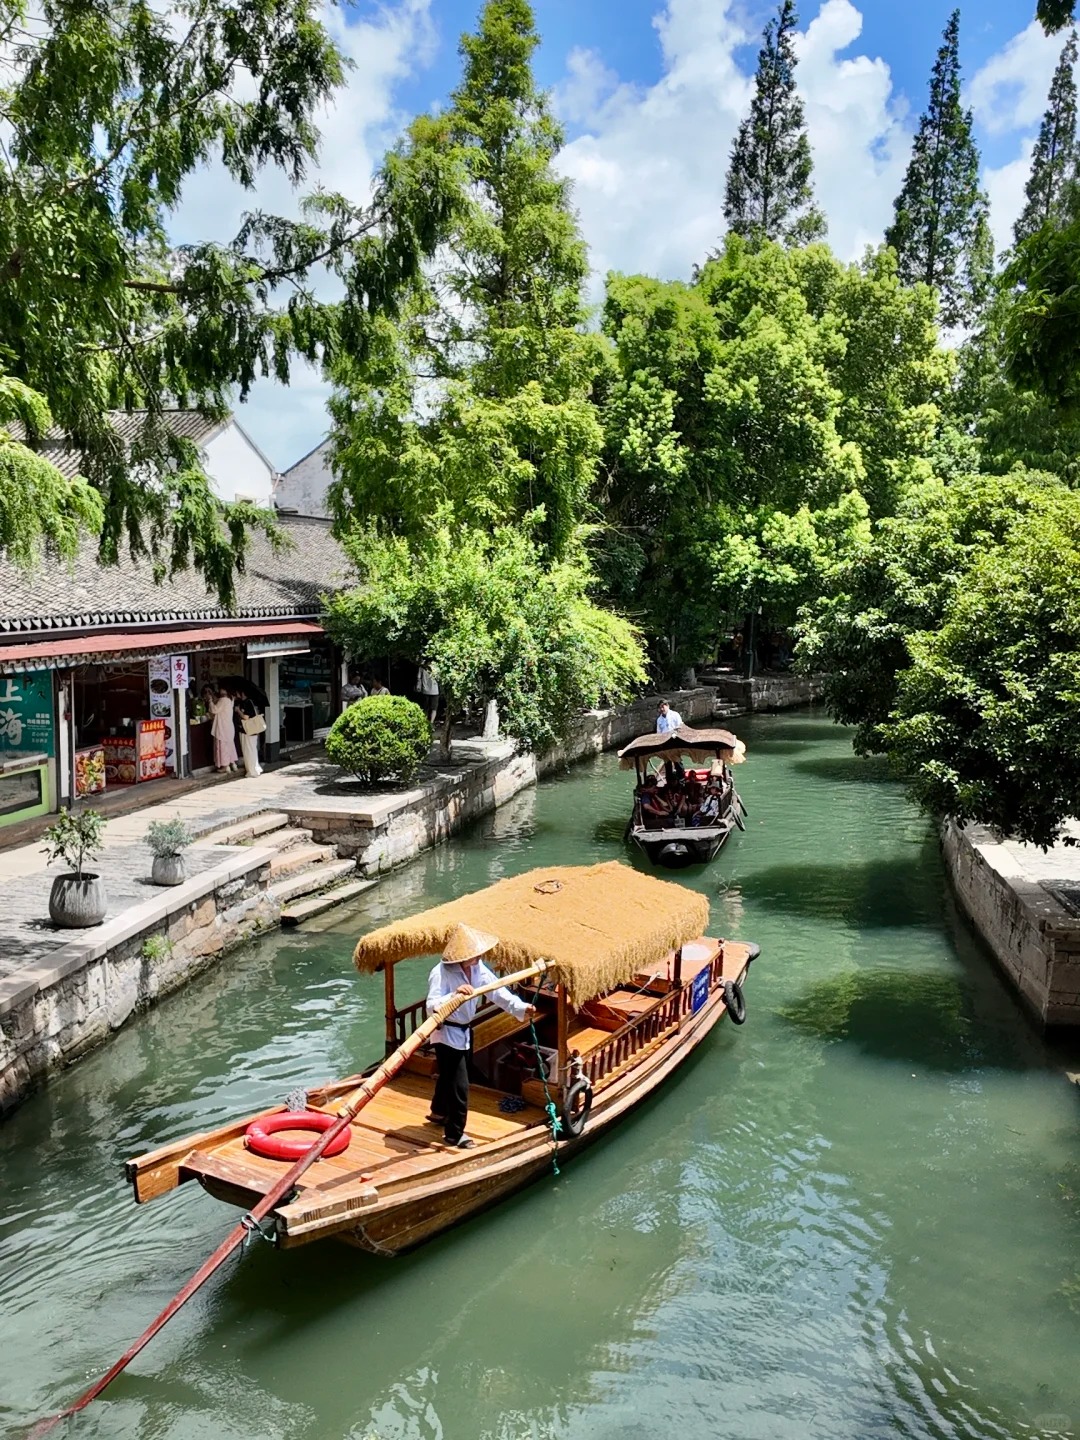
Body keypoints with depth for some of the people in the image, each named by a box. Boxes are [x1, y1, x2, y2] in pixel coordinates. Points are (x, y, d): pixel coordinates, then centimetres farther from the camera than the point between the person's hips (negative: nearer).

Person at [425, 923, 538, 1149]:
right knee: (459, 1085, -4)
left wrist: (521, 1008, -25)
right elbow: (431, 1008, -35)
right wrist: (455, 995, -50)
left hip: (464, 1031, 8)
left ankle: (439, 1112, 52)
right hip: (447, 1034, -8)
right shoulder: (441, 973, -29)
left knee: (448, 1076, 28)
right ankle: (454, 1133, 13)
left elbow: (496, 990, -12)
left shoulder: (478, 967, -6)